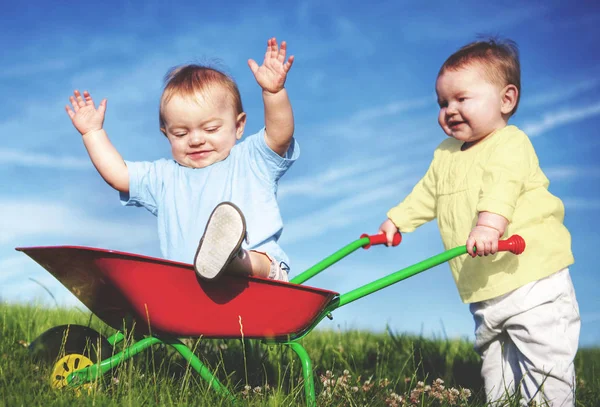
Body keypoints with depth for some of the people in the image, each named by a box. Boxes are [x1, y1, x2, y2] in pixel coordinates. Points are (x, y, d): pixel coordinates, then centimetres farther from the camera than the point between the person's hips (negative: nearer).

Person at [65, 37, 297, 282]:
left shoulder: (252, 160, 12)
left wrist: (274, 91, -21)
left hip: (256, 263, -5)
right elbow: (116, 174, 28)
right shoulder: (163, 178, 26)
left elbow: (279, 134, -5)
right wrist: (93, 132, 28)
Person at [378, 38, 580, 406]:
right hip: (484, 293, 8)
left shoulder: (510, 143, -12)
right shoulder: (446, 155, 15)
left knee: (546, 367, -8)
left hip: (532, 283, -8)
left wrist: (489, 222, -47)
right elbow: (426, 195, 30)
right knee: (496, 369, 15)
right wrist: (397, 220, 25)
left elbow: (502, 186, -31)